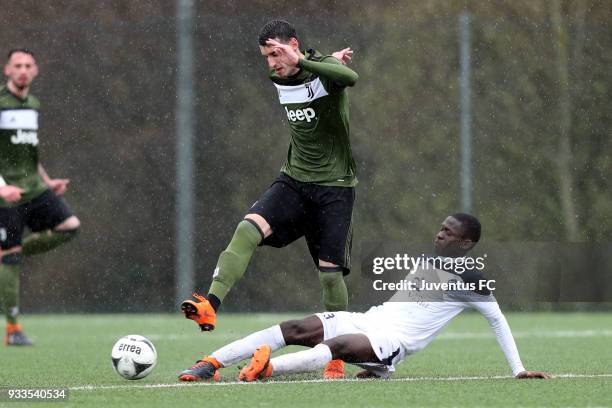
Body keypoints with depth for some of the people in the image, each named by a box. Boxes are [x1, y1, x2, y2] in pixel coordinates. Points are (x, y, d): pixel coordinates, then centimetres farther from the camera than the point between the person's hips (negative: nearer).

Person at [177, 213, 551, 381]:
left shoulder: (470, 279, 0)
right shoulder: (428, 262, 21)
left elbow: (498, 320, 1)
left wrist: (518, 369, -3)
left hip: (392, 340, -6)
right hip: (368, 321, 6)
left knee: (338, 346, -38)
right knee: (295, 329, -16)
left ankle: (266, 368, -60)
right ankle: (210, 364, -26)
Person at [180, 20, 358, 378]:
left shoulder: (325, 69, -14)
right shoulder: (280, 80, 6)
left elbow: (350, 77, -39)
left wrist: (303, 61, -43)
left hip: (334, 187, -5)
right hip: (294, 180, 5)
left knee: (330, 273, -5)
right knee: (249, 228, -22)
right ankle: (210, 306, -36)